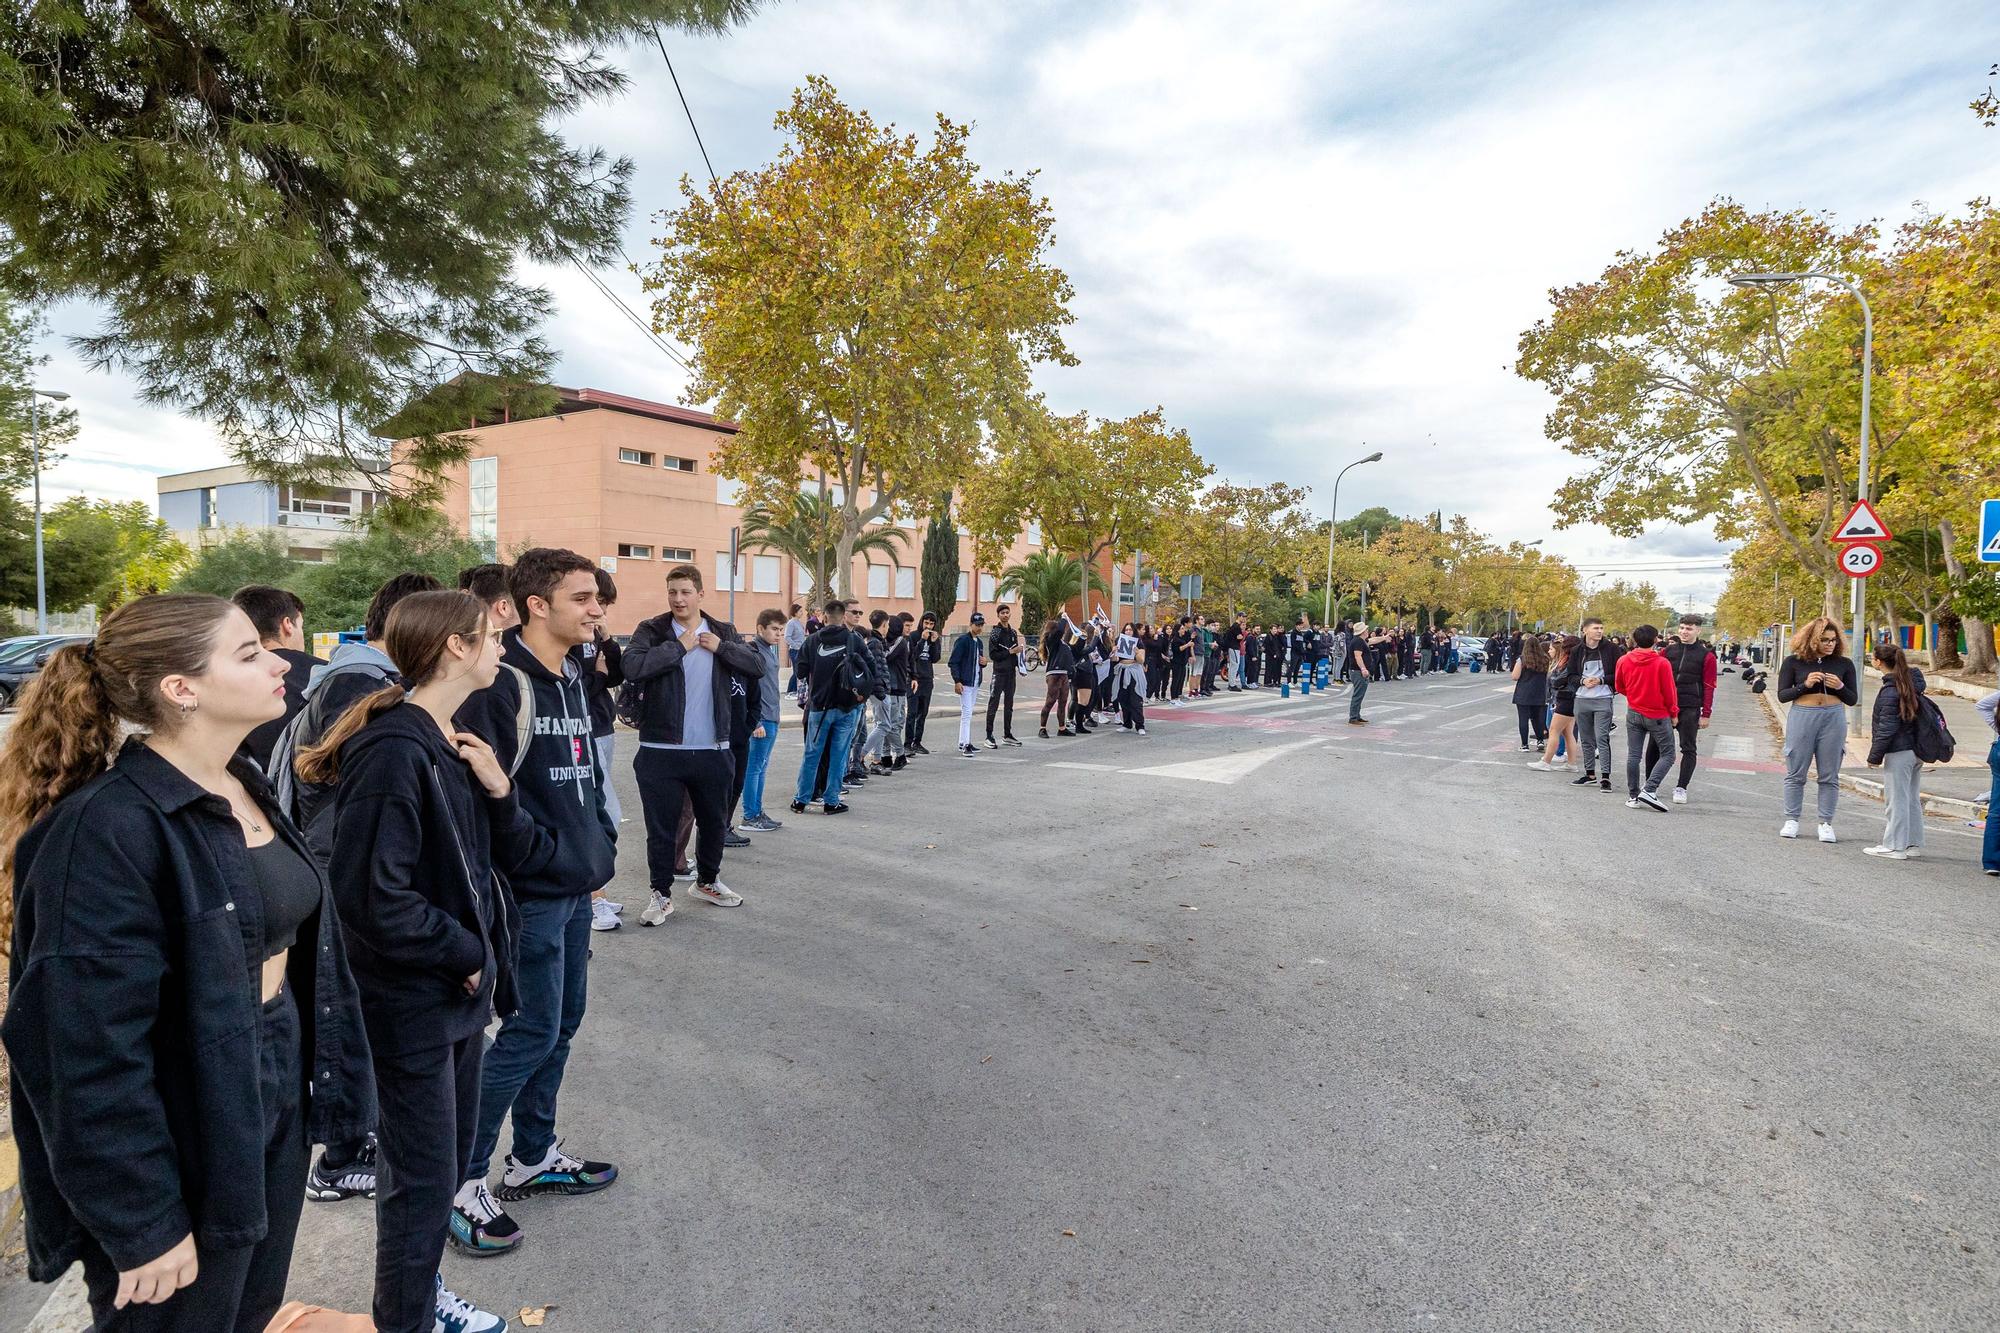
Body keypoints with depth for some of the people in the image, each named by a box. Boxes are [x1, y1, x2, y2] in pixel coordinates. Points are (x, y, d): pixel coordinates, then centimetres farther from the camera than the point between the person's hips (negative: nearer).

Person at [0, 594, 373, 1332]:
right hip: (181, 1148, -7)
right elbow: (93, 1054, -23)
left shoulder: (244, 785, 2)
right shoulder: (109, 829, -24)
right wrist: (142, 1225, -18)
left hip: (274, 1100, 7)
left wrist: (309, 1076, 14)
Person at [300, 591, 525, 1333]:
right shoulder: (392, 751, -23)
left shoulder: (455, 743, 6)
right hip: (416, 999, -9)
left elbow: (507, 855, 8)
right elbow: (374, 897, -27)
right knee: (422, 1179, 7)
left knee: (451, 1155, 23)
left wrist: (498, 791, -11)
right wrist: (465, 954, -15)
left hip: (459, 988, 9)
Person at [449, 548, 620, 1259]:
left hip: (576, 889, 9)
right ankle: (459, 1183, 14)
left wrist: (602, 843, 12)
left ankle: (533, 1158, 34)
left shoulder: (572, 679, 12)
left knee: (561, 1022, 17)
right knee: (532, 1032, -3)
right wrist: (545, 851, -17)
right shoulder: (500, 685, -18)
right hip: (533, 894, -9)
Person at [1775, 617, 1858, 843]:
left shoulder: (1844, 663, 5)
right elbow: (1782, 695, 0)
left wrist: (1840, 687, -10)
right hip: (1801, 716, -1)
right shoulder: (1794, 661, 0)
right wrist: (1805, 685, -15)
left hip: (1833, 718, 1)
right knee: (1796, 773, 4)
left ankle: (1825, 823, 11)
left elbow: (1853, 699, 9)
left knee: (1829, 775, 5)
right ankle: (1791, 820, 12)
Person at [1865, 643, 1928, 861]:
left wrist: (1875, 756, -10)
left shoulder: (1890, 691, -18)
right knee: (1912, 799, 16)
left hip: (1898, 753, -9)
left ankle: (1895, 846, 5)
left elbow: (1887, 728, -17)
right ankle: (1914, 843, 24)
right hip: (1916, 751, 9)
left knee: (1897, 800, -1)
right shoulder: (1913, 683, 7)